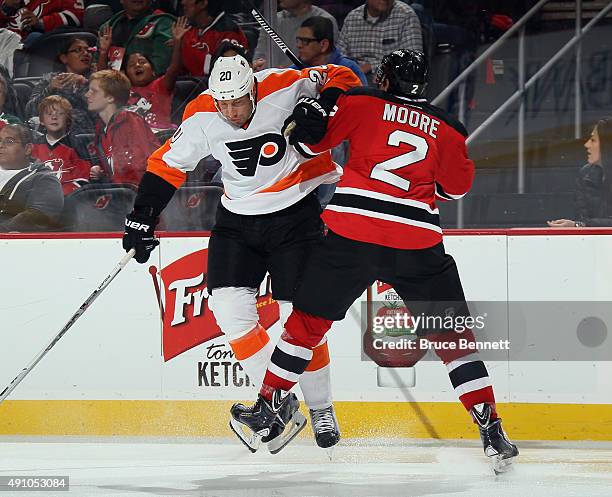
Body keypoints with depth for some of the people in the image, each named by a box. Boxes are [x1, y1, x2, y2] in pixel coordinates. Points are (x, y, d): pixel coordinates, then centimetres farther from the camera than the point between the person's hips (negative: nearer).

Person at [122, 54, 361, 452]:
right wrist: (142, 219, -2)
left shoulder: (284, 89, -20)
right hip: (238, 218, 4)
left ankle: (321, 410, 14)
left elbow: (343, 78, -9)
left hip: (296, 214, -4)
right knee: (229, 307, -11)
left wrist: (321, 105, -29)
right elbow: (169, 164, 1)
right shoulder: (201, 117, -11)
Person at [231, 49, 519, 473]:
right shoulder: (446, 128, 10)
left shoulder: (364, 103, 5)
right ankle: (491, 429, 0)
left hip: (353, 232, -1)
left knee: (310, 318, 16)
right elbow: (457, 186, 18)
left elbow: (312, 139, 5)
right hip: (418, 242, 1)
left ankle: (269, 406, 20)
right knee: (452, 334, 8)